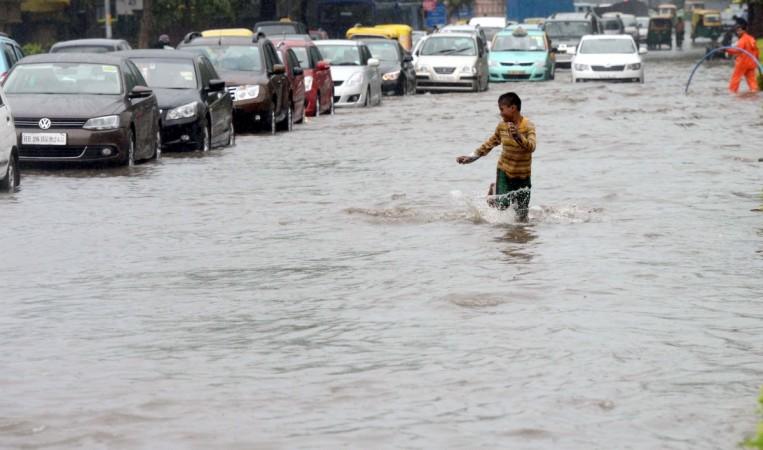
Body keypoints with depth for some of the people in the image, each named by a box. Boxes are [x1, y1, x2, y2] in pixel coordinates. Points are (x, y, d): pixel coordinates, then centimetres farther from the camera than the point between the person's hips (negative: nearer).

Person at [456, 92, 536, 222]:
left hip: (523, 176, -2)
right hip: (504, 172, 2)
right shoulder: (502, 125, -2)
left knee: (522, 218, -1)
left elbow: (531, 147, -35)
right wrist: (472, 157, 13)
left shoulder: (528, 126, -17)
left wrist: (517, 136, -52)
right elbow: (490, 143, 14)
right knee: (501, 206, -13)